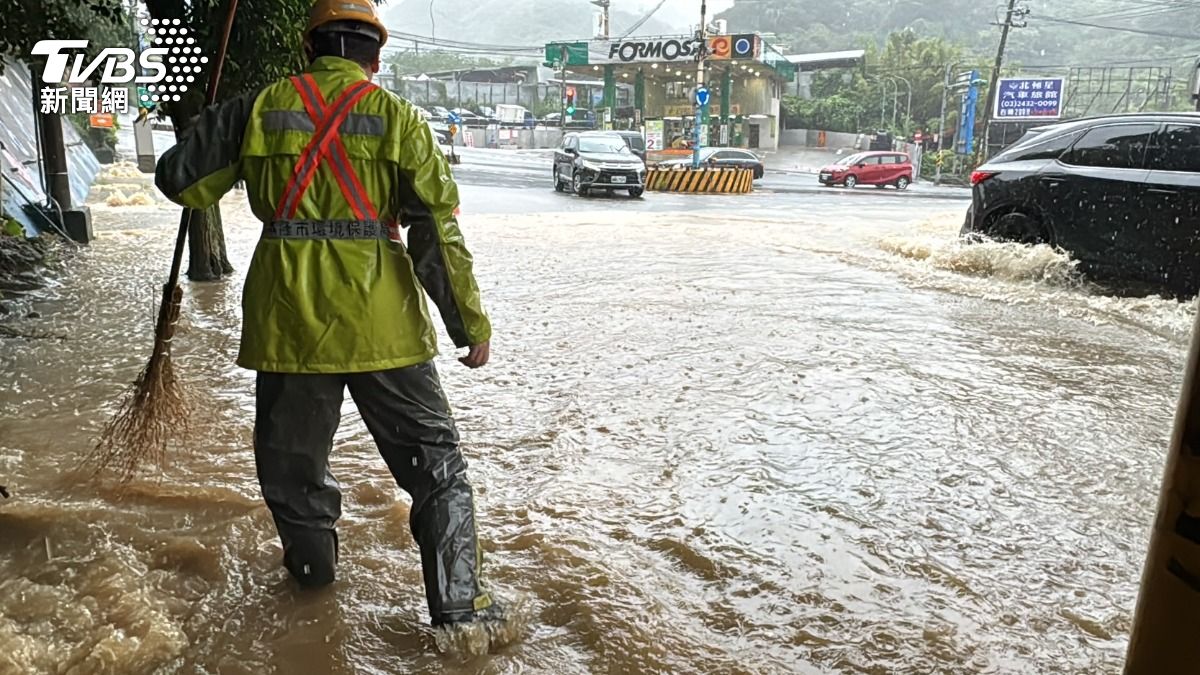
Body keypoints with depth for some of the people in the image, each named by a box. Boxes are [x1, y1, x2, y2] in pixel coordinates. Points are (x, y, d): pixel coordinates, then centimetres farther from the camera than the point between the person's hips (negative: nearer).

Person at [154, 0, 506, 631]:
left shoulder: (261, 107, 3)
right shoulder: (397, 117, -1)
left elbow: (179, 179, 10)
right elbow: (438, 230, -6)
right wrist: (471, 321, -1)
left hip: (287, 319, 2)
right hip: (381, 322, -2)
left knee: (292, 456, 24)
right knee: (434, 460, 9)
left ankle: (312, 565, 43)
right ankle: (458, 602, 9)